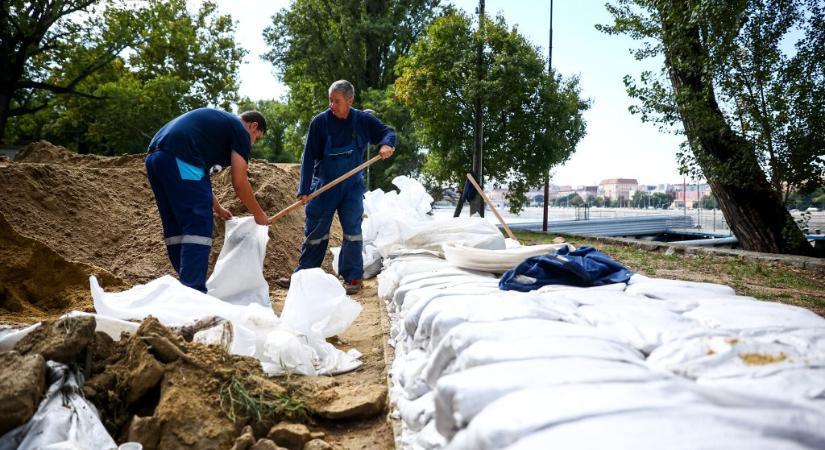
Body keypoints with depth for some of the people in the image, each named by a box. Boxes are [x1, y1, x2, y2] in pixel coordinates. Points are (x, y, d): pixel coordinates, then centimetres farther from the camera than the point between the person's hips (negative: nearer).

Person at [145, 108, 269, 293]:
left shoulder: (216, 122, 33)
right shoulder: (240, 131, 7)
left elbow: (200, 176, 36)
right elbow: (239, 182, 2)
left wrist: (217, 208, 42)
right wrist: (259, 214, 15)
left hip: (155, 157, 9)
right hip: (180, 160, -9)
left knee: (176, 228, 14)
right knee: (199, 228, -7)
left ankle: (186, 286, 21)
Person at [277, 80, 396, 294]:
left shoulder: (363, 121, -5)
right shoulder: (320, 122, -9)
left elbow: (388, 132, 5)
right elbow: (309, 156, -8)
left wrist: (386, 144, -21)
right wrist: (304, 189, -13)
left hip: (352, 186, 0)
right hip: (324, 185, 0)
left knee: (352, 230, -3)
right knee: (315, 231, 6)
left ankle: (353, 277, 9)